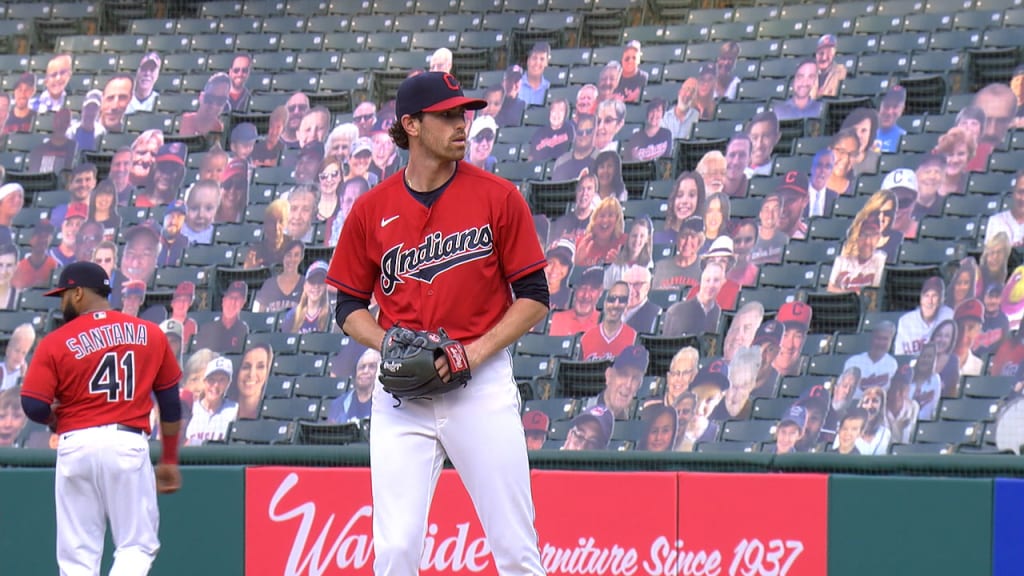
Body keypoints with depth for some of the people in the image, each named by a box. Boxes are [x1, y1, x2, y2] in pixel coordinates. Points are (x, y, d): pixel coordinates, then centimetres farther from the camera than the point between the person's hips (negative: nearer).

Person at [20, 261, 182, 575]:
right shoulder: (150, 335, 8)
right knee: (138, 545, 6)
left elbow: (33, 407, -8)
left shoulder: (56, 343, -1)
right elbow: (170, 402, 12)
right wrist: (169, 461, 20)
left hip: (76, 446, -1)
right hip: (130, 443, 1)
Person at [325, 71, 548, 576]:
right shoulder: (371, 210, 4)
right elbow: (349, 307, 12)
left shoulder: (498, 198, 0)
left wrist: (476, 351, -12)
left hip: (483, 383, -1)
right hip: (401, 390, 1)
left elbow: (535, 297, 1)